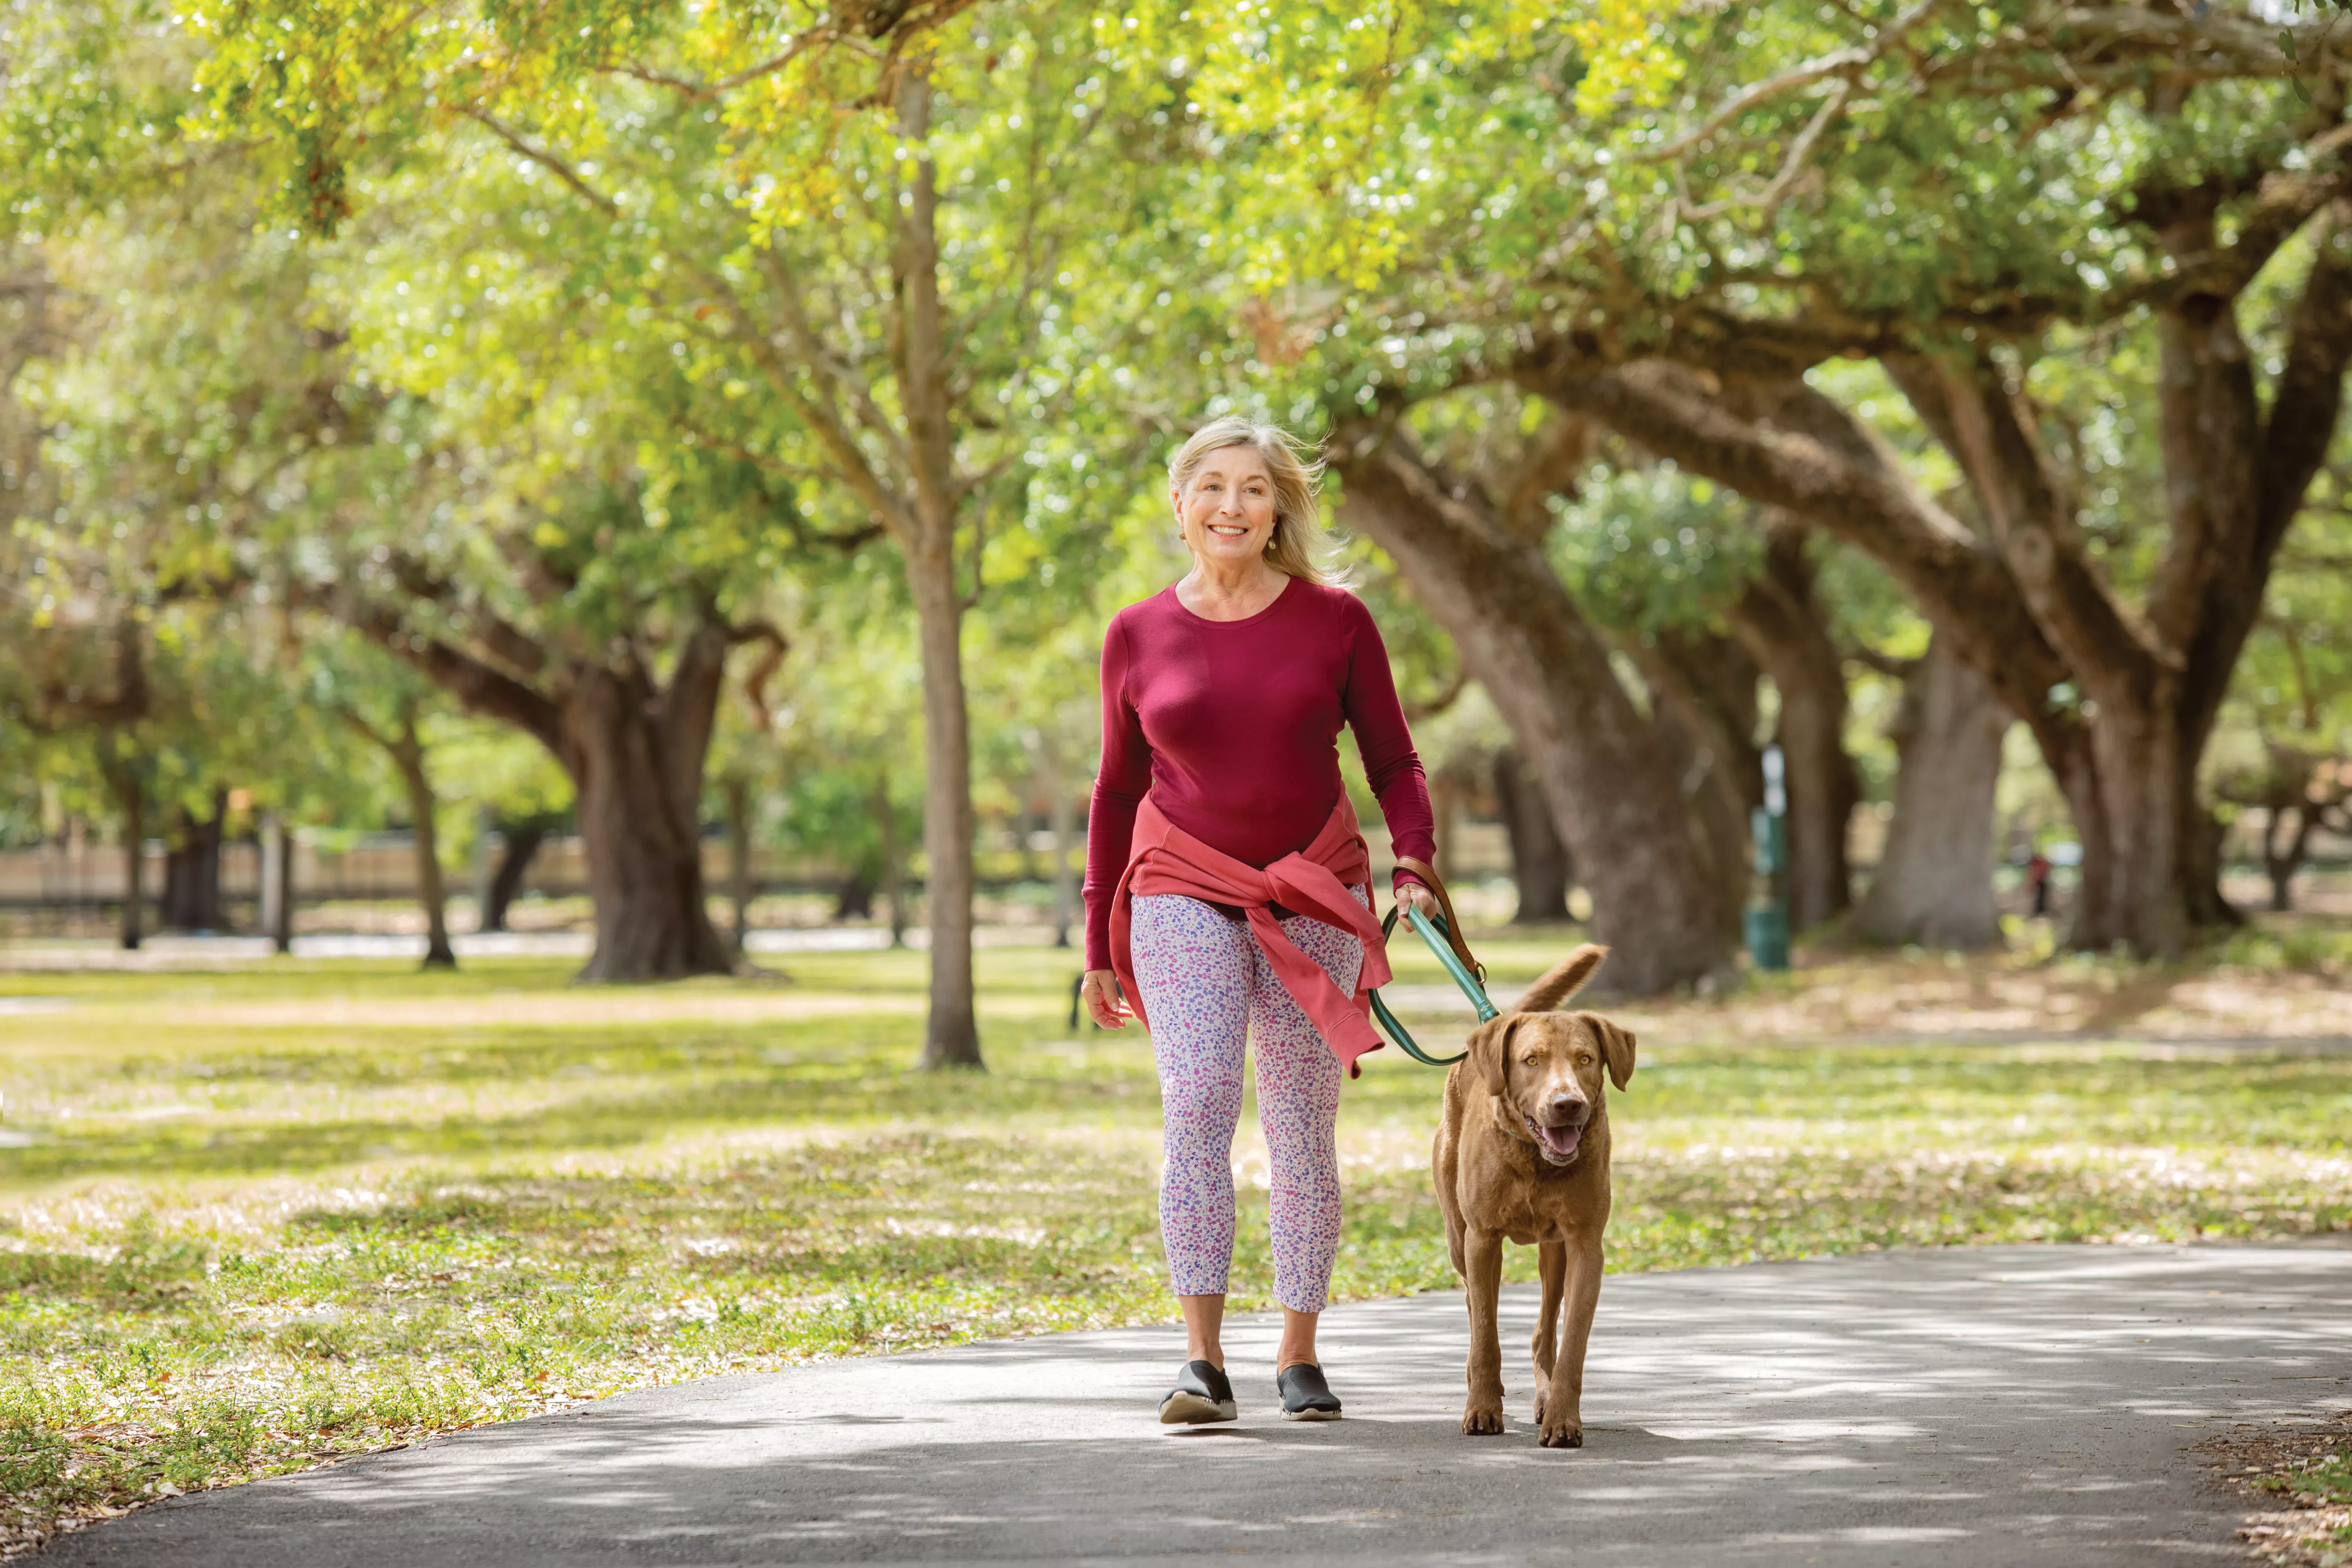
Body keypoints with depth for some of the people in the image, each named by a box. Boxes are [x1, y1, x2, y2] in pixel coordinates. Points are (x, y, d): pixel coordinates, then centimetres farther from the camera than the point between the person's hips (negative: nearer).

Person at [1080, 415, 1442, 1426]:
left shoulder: (1336, 622, -1)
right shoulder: (1139, 638, 3)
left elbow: (1394, 764, 4)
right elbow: (1117, 793, 11)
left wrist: (1415, 865, -15)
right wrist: (1100, 944, 11)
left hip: (1314, 896, 0)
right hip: (1185, 892, 0)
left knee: (1302, 1126, 2)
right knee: (1197, 1102, -18)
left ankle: (1299, 1356, 14)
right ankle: (1202, 1361, -18)